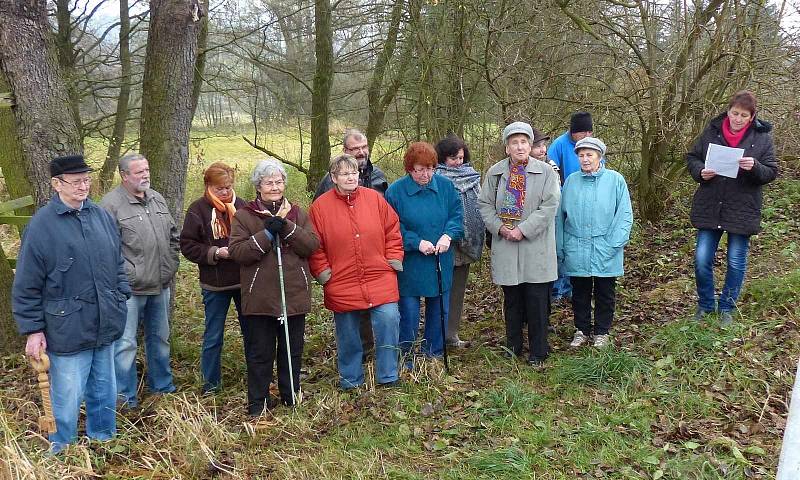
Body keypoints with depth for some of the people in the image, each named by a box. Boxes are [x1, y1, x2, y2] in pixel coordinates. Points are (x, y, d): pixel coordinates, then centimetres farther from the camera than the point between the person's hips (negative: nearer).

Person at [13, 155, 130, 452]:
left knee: (104, 392, 19)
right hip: (68, 331, -5)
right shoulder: (42, 225, -12)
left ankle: (104, 439, 39)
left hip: (105, 326, 6)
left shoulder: (101, 215, 5)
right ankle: (61, 455, 23)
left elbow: (117, 263, 16)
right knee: (67, 399, 3)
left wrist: (121, 299, 12)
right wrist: (33, 330, -10)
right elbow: (26, 286, -10)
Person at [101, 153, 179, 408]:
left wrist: (171, 265, 11)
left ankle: (163, 385, 34)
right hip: (130, 289, -7)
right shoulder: (112, 203, -11)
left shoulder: (158, 199, 12)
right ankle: (125, 397, 10)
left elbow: (173, 235, 20)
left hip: (160, 286, 7)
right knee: (125, 344, -2)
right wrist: (127, 274, -18)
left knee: (160, 338, 19)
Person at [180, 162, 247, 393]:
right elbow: (187, 245, -6)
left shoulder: (240, 205, 2)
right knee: (213, 337, 8)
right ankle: (211, 383, 22)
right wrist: (215, 252, -17)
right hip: (214, 284, -2)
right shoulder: (198, 209, -6)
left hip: (244, 279, 3)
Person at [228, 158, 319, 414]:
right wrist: (267, 234, -20)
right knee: (259, 352, 6)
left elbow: (312, 245, -5)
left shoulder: (297, 213, 8)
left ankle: (292, 396, 29)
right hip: (260, 298, -2)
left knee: (292, 350, 14)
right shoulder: (244, 216, 0)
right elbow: (237, 251, -12)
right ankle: (258, 402, 18)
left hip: (294, 296, 3)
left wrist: (286, 228, -18)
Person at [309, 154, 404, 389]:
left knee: (388, 321, -9)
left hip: (380, 281, 1)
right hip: (342, 284, 0)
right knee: (347, 334, 10)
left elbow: (393, 231, 7)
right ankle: (351, 379, 29)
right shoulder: (320, 206, -3)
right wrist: (323, 272, -4)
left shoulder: (375, 198, 1)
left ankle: (388, 377, 9)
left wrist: (393, 260, 1)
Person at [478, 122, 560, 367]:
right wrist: (499, 227, -8)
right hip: (505, 246, 2)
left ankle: (538, 353, 12)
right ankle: (513, 347, 27)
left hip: (536, 247, -2)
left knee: (537, 301, 1)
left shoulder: (546, 172, -2)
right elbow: (484, 203, 8)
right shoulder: (495, 172, 6)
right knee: (511, 300, 13)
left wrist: (523, 229, -15)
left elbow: (549, 206, -9)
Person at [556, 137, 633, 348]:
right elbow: (561, 216, 9)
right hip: (576, 250, 2)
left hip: (604, 251, -2)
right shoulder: (571, 181, 6)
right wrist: (560, 248, 6)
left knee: (605, 294, 8)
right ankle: (581, 330, 25)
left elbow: (625, 214, -3)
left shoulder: (615, 180, -2)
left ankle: (602, 332, 23)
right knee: (580, 293, 11)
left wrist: (615, 243, -12)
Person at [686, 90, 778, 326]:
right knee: (702, 260, 1)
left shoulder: (762, 137, -3)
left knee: (736, 263, 8)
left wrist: (755, 167, -23)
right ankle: (705, 305, 22)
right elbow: (692, 157, 7)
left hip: (742, 211, -1)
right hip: (709, 208, 1)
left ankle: (726, 308, 25)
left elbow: (771, 172, -3)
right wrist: (700, 172, -13)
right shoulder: (712, 131, -1)